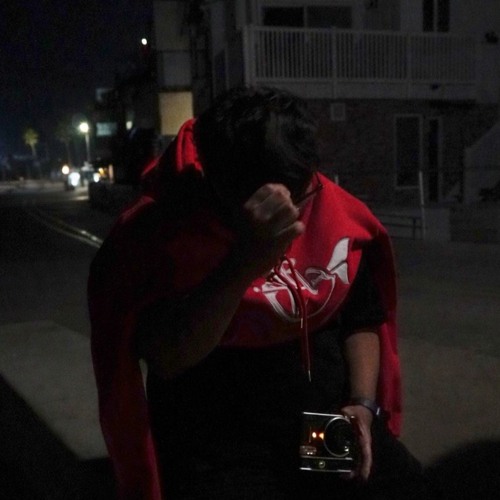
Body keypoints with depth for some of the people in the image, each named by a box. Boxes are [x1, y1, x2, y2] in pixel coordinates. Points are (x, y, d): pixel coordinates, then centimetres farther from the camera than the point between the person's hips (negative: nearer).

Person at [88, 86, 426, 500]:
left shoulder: (337, 211, -2)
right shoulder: (163, 228, -16)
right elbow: (166, 358, -27)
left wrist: (363, 403, -1)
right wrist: (246, 262, -37)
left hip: (330, 426, 4)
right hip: (219, 450, -4)